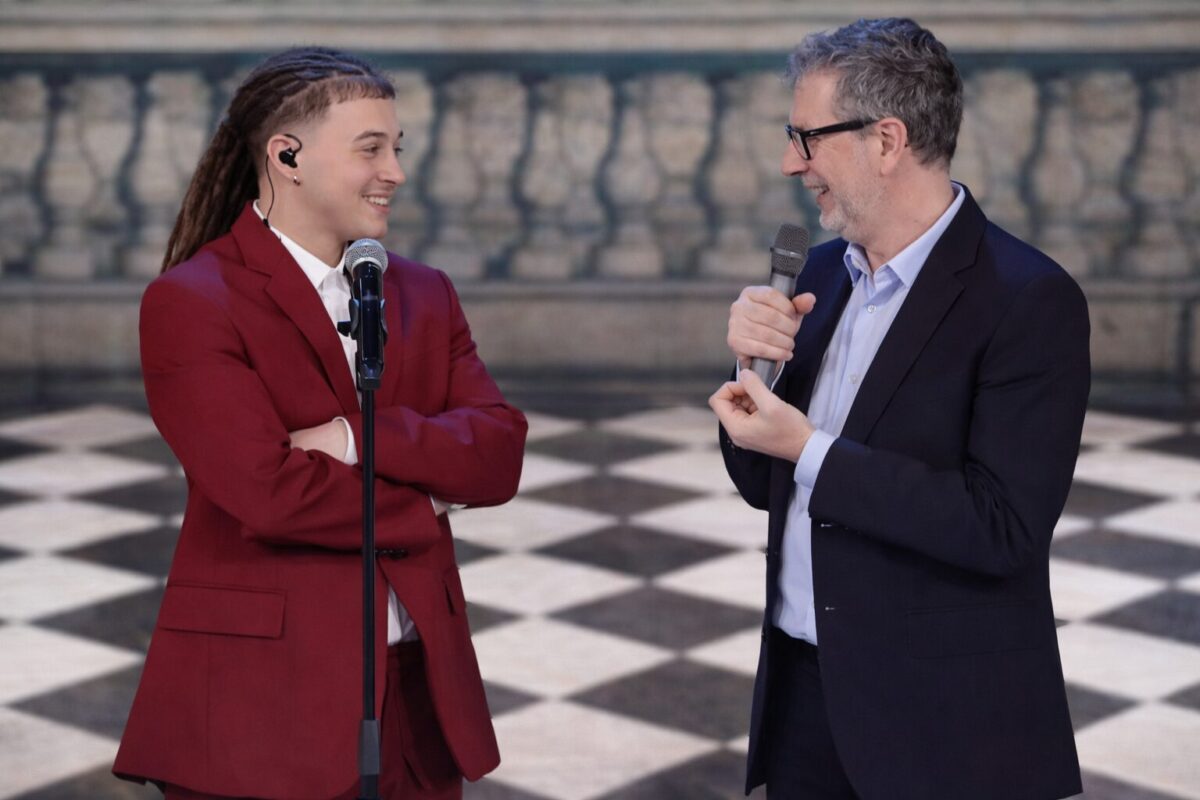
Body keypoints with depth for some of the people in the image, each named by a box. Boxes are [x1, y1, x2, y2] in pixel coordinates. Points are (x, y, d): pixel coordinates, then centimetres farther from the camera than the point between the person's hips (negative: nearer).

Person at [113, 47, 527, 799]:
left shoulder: (423, 296, 12)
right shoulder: (191, 303, -7)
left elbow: (499, 456, -1)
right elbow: (268, 490, -17)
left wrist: (361, 438, -16)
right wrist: (422, 505, -5)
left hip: (416, 688, 5)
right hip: (261, 696, -5)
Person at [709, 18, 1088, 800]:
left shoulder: (1030, 300, -16)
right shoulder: (822, 273, 7)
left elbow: (1004, 526, -23)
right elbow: (764, 484, 11)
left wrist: (810, 452, -21)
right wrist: (755, 367, -7)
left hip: (946, 724, -6)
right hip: (801, 689, 6)